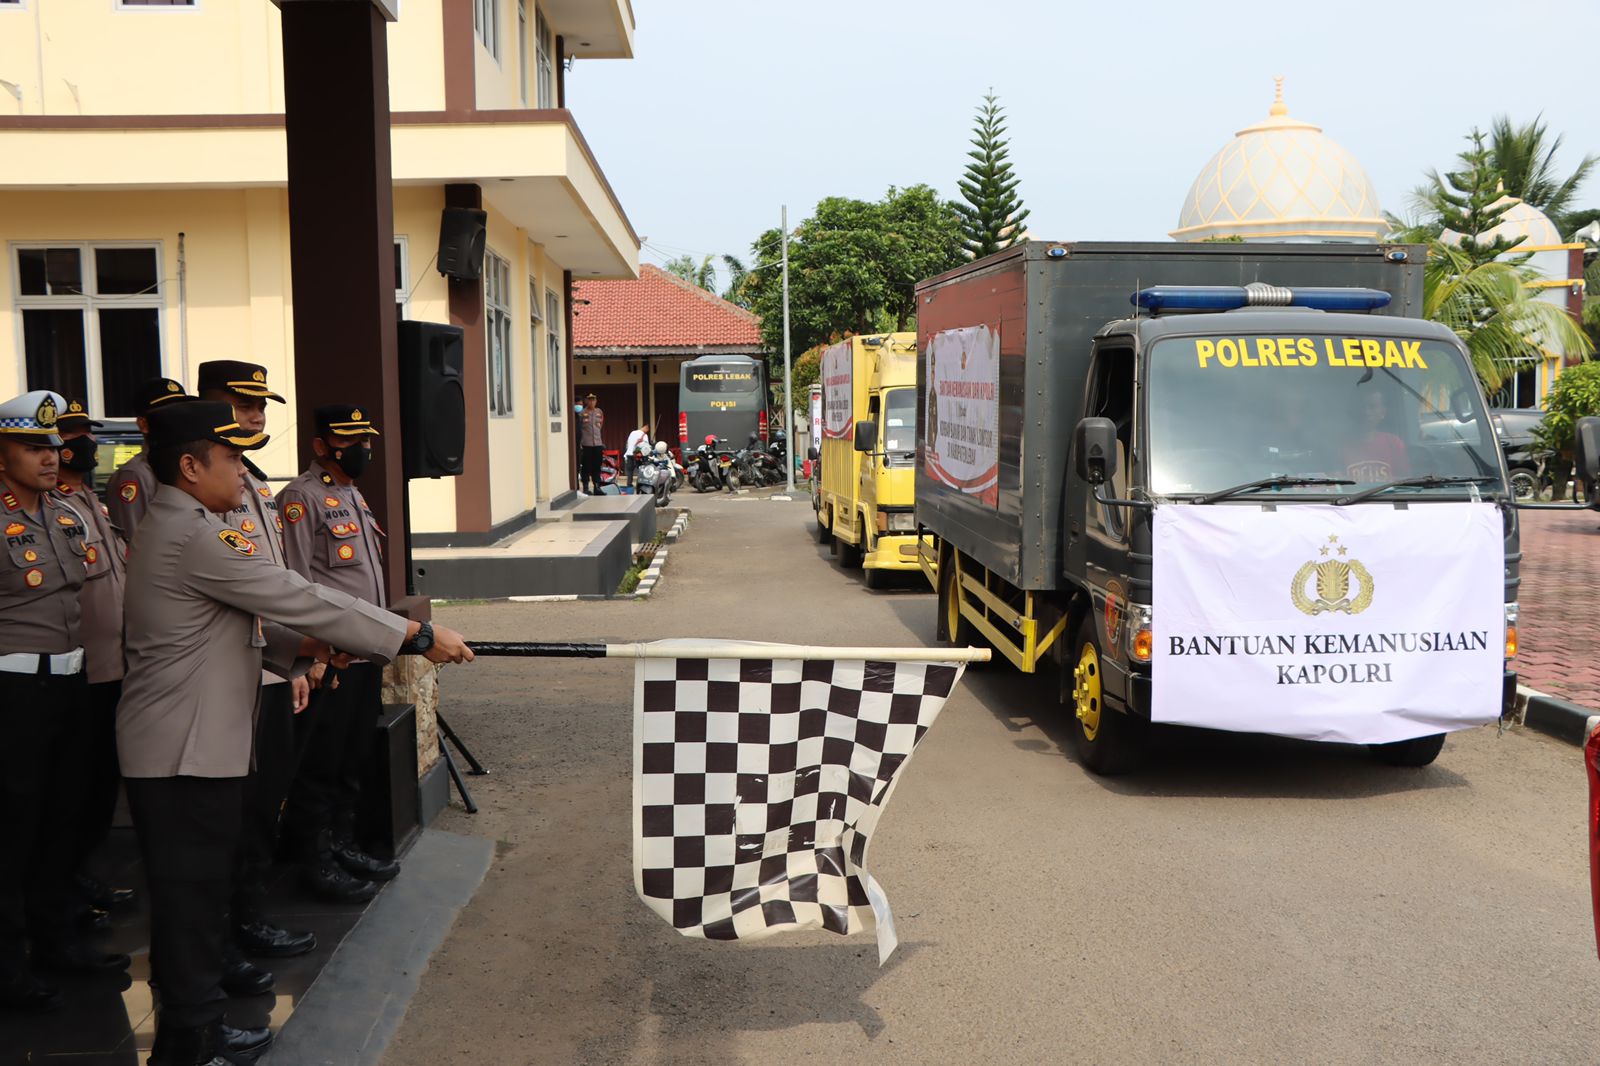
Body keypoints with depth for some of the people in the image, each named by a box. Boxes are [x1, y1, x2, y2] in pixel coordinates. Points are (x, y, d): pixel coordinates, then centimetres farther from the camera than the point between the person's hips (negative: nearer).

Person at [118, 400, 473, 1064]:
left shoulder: (179, 528, 14)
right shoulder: (193, 537, -20)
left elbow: (237, 621, 19)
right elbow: (303, 600, -21)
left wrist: (303, 644, 2)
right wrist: (419, 636, -16)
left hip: (199, 742, 10)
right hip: (181, 753, -10)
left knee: (199, 892, 18)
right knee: (191, 899, 1)